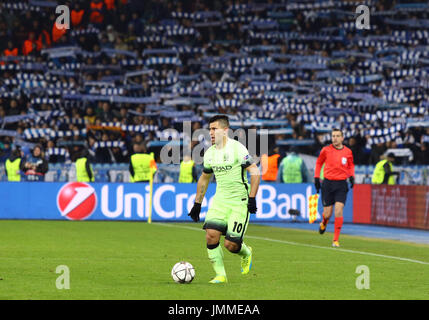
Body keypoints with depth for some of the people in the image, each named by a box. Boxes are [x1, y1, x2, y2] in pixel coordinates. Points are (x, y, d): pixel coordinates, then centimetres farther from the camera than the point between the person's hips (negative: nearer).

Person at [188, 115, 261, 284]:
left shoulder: (237, 148, -13)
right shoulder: (209, 153, 8)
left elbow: (255, 173, -13)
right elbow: (204, 178, 22)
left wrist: (252, 199, -18)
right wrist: (197, 204, 22)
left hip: (240, 201, -6)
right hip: (220, 199, 6)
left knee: (231, 244, -10)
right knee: (211, 235, -14)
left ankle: (246, 254, 27)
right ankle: (220, 275, 0)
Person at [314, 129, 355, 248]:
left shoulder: (348, 152, 1)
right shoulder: (326, 150, -2)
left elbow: (351, 165, 19)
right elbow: (319, 163, 13)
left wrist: (351, 176, 3)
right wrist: (316, 177, 7)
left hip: (341, 184, 0)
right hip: (328, 183, 0)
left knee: (339, 210, -14)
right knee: (327, 214, 2)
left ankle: (336, 240, -7)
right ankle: (324, 223, 41)